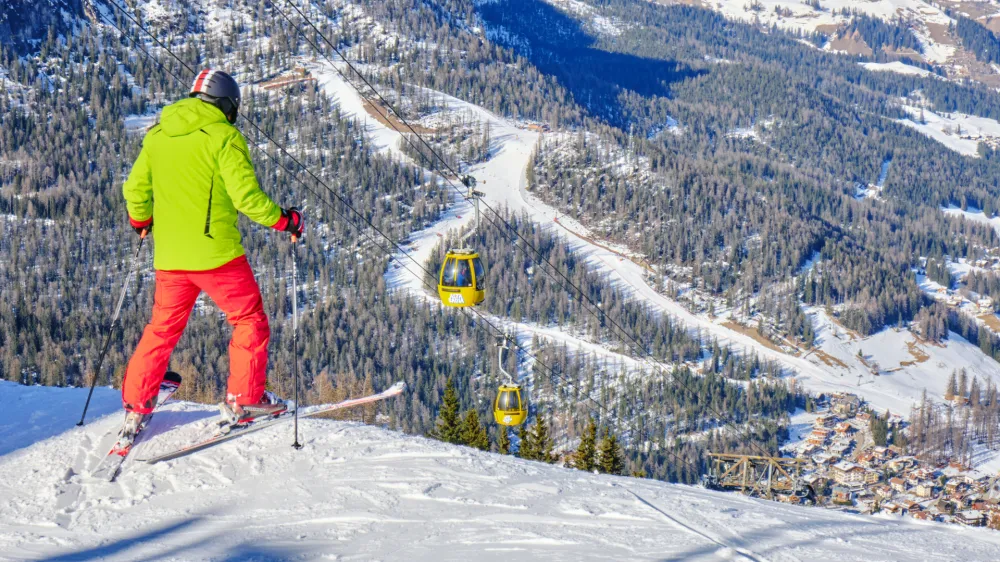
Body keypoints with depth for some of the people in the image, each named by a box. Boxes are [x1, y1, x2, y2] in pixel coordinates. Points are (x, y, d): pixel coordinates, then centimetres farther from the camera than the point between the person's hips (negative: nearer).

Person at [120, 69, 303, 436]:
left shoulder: (157, 136, 8)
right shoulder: (223, 136, -9)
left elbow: (135, 188, 15)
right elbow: (245, 193, -15)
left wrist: (141, 221, 34)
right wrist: (283, 220, -2)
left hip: (169, 256, 6)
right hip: (216, 253, -5)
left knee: (162, 329, 18)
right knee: (250, 322, 11)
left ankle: (135, 407, 16)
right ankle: (243, 400, 9)